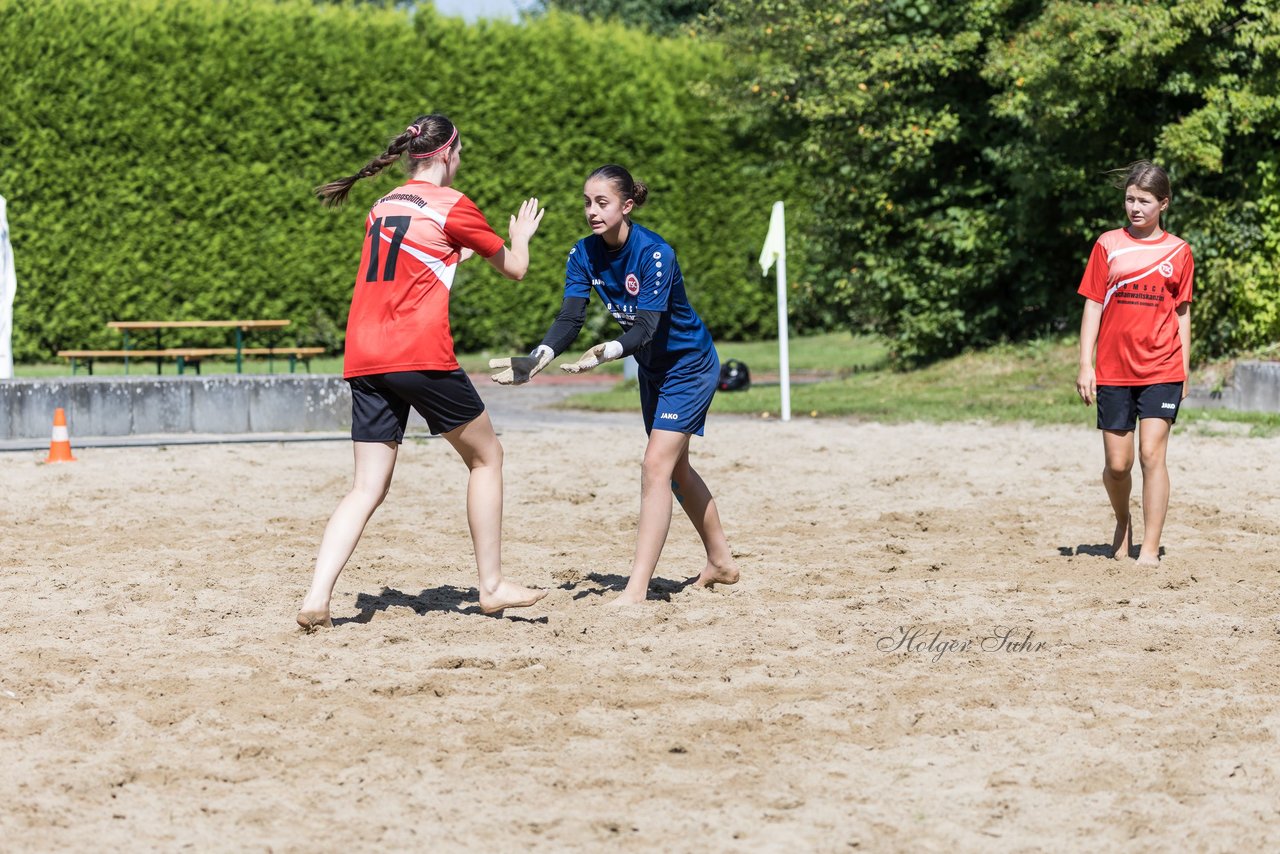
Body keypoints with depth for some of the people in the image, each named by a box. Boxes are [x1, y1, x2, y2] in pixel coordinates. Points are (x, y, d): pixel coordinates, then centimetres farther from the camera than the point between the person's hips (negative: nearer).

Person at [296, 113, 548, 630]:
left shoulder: (384, 206, 17)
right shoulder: (452, 205, -1)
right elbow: (514, 269, 10)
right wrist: (520, 236, 31)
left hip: (364, 361, 6)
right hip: (421, 355, -6)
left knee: (368, 488, 3)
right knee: (486, 456, 13)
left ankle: (317, 598, -13)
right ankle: (492, 586, 14)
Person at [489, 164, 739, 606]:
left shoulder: (655, 254, -30)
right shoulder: (584, 254, -10)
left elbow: (647, 328, -36)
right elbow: (569, 319, -18)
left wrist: (608, 352, -55)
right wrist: (536, 360, -37)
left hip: (689, 366, -8)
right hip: (652, 369, 8)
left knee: (657, 467, -17)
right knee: (676, 469, 19)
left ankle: (636, 589, -20)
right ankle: (721, 562, 36)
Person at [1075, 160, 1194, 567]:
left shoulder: (1178, 251, 5)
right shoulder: (1108, 245, 4)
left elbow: (1182, 313, 10)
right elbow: (1093, 305, 4)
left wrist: (1185, 369, 7)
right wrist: (1085, 364, -2)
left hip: (1162, 370, -1)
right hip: (1113, 370, 1)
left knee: (1152, 454, -11)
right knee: (1117, 464, 4)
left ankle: (1150, 550, -9)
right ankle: (1123, 522, 34)